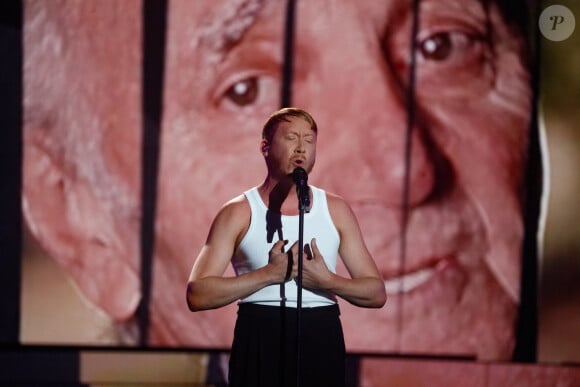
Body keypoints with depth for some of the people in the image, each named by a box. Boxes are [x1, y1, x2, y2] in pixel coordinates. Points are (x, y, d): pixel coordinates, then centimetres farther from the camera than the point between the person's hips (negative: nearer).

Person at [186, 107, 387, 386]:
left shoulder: (336, 211, 10)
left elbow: (376, 293, 8)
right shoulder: (239, 213, 2)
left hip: (321, 345, 2)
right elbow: (197, 295, -8)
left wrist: (327, 280, -10)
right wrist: (270, 274, -13)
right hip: (260, 344, -2)